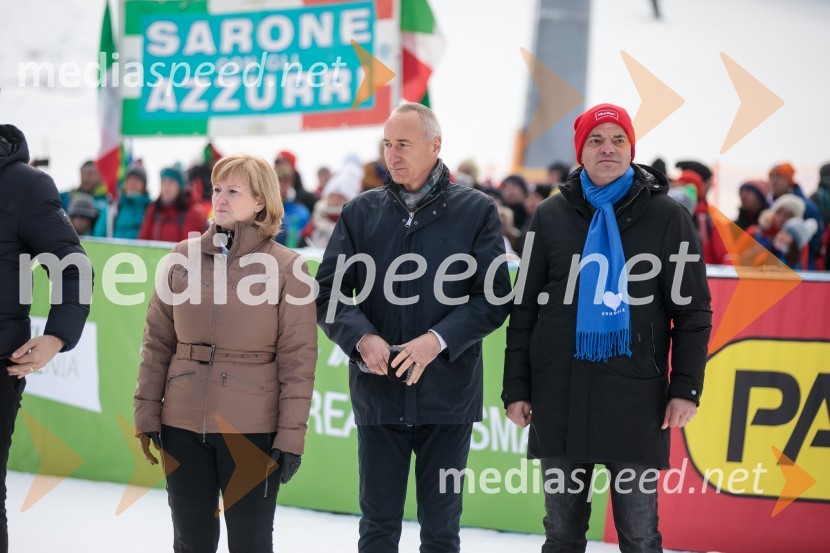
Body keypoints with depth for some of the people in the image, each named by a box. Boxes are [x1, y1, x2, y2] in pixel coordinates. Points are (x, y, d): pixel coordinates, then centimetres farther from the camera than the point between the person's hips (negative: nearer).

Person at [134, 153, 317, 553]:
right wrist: (147, 413, 3)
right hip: (183, 426, 3)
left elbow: (298, 361, -6)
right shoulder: (185, 257, 3)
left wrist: (291, 436, -9)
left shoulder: (287, 267, -6)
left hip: (253, 430, -3)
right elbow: (157, 342, 7)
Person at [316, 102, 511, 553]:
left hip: (447, 394, -1)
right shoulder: (361, 212, 6)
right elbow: (329, 291, 3)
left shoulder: (475, 211, 0)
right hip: (378, 393, 1)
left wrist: (438, 339, -18)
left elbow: (494, 296, -4)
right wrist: (362, 337, -16)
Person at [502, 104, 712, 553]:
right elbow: (524, 309, 8)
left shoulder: (666, 216, 1)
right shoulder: (551, 216, 7)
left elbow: (692, 310, 1)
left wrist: (685, 388, -6)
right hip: (560, 397, 2)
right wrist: (516, 388, 4)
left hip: (635, 398, -2)